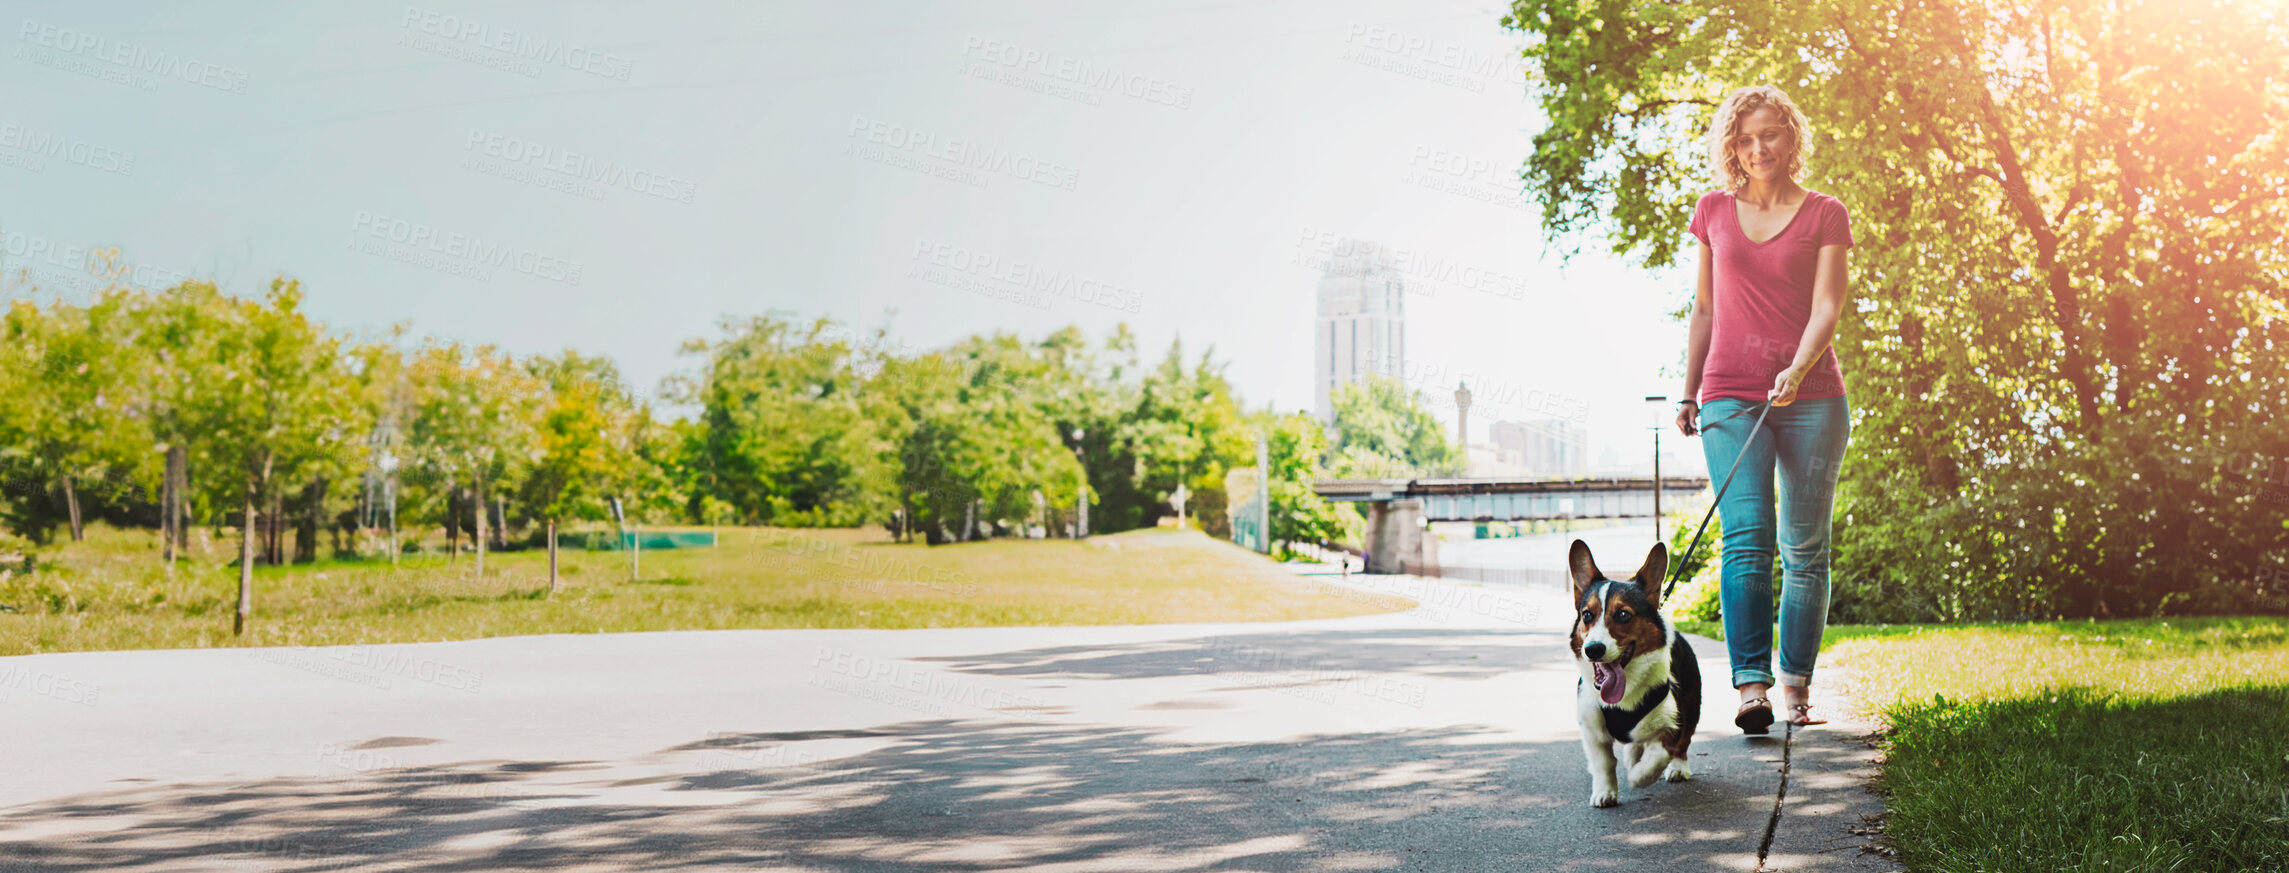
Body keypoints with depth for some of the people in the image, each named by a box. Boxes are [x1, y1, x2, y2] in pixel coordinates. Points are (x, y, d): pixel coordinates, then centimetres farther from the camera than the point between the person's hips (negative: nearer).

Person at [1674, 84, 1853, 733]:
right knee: (1747, 537, -14)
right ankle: (1751, 686, -19)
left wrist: (1797, 369, -23)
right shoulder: (1713, 212, 12)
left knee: (1805, 547, 1)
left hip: (1810, 395, 0)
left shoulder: (1825, 215, 5)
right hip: (1730, 397, 1)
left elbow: (1827, 305, -5)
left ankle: (1796, 686, 10)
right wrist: (1688, 393, 16)